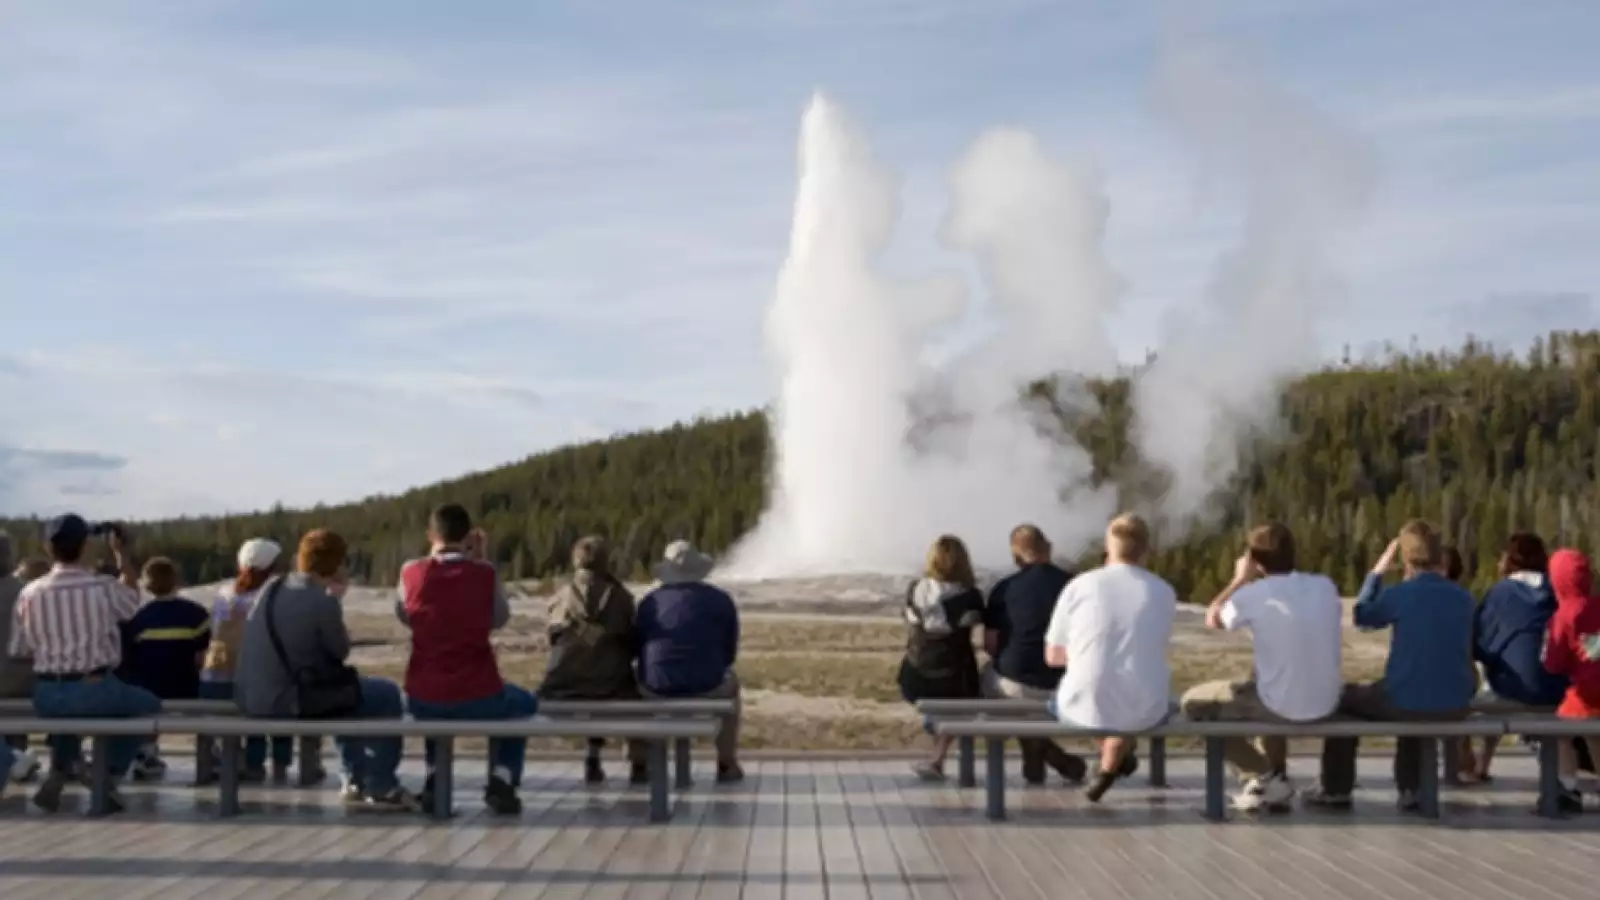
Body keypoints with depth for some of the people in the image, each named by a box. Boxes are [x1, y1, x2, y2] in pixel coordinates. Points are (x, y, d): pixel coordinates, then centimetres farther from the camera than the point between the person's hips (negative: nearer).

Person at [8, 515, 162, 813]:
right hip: (98, 691, -3)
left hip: (47, 696, 3)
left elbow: (18, 651, 3)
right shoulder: (104, 587, -10)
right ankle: (109, 779, 14)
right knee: (147, 705, 26)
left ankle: (58, 774, 20)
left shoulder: (30, 594, -3)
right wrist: (122, 551, 22)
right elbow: (132, 600, 14)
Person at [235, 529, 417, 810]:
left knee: (347, 688, 33)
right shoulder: (323, 603, -18)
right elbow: (341, 651, -4)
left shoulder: (272, 587, 4)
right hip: (293, 703, -8)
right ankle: (380, 787, 16)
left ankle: (356, 778, 38)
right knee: (388, 696, 8)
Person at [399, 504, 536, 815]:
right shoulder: (484, 573, -6)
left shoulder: (411, 573, -3)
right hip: (478, 697, -2)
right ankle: (501, 783, 14)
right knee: (523, 704, 32)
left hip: (423, 701, 2)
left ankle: (434, 782, 27)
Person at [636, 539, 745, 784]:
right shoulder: (721, 600, 5)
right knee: (730, 683, 35)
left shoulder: (650, 602, 8)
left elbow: (637, 651, 17)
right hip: (707, 687, -1)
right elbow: (729, 653, 10)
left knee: (639, 681, 37)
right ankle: (726, 765, 33)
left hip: (656, 688, 1)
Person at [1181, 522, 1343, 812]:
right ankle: (1274, 777, 33)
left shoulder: (1254, 594, -13)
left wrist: (1239, 580, 14)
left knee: (1193, 701, 14)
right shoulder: (1326, 586, 0)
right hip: (1326, 705, 6)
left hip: (1281, 707, -6)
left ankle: (1265, 777, 12)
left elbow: (1212, 620, 5)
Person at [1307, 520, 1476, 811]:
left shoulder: (1399, 594, -13)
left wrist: (1379, 569, 16)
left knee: (1346, 697, 24)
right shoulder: (1464, 598, 0)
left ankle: (1336, 790, 31)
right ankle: (1409, 789, 40)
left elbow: (1361, 616, 9)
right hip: (1455, 706, 5)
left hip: (1406, 703, -5)